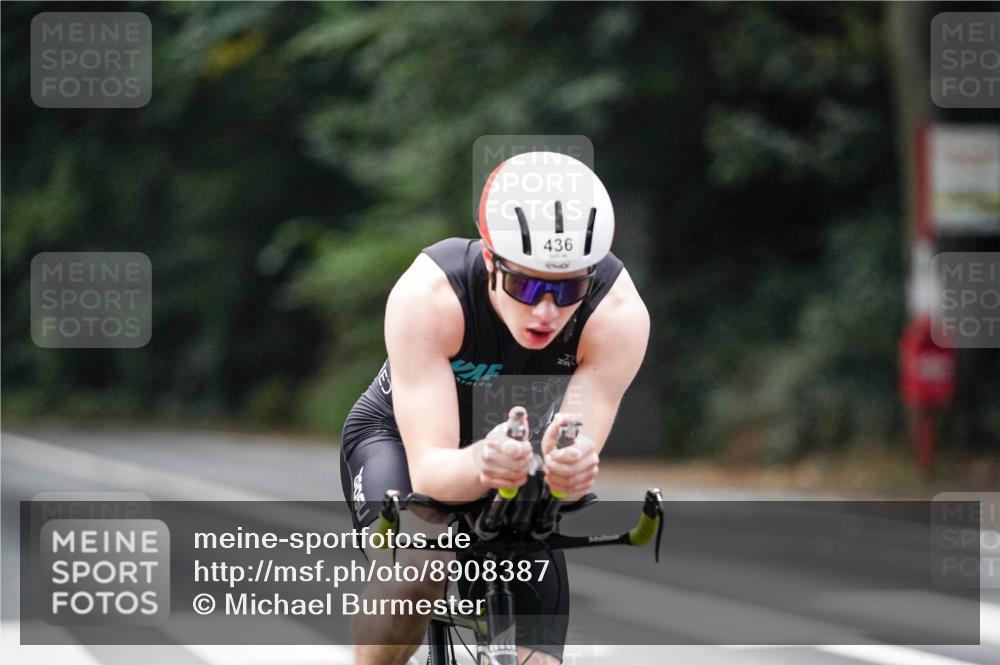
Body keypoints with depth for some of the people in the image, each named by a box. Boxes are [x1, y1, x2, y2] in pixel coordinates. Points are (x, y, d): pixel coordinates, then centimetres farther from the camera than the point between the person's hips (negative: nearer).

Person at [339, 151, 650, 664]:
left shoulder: (618, 312, -31)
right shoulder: (428, 295, -36)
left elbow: (577, 455, -34)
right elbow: (429, 470, -39)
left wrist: (567, 467, -58)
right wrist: (481, 464, -62)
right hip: (401, 437, -3)